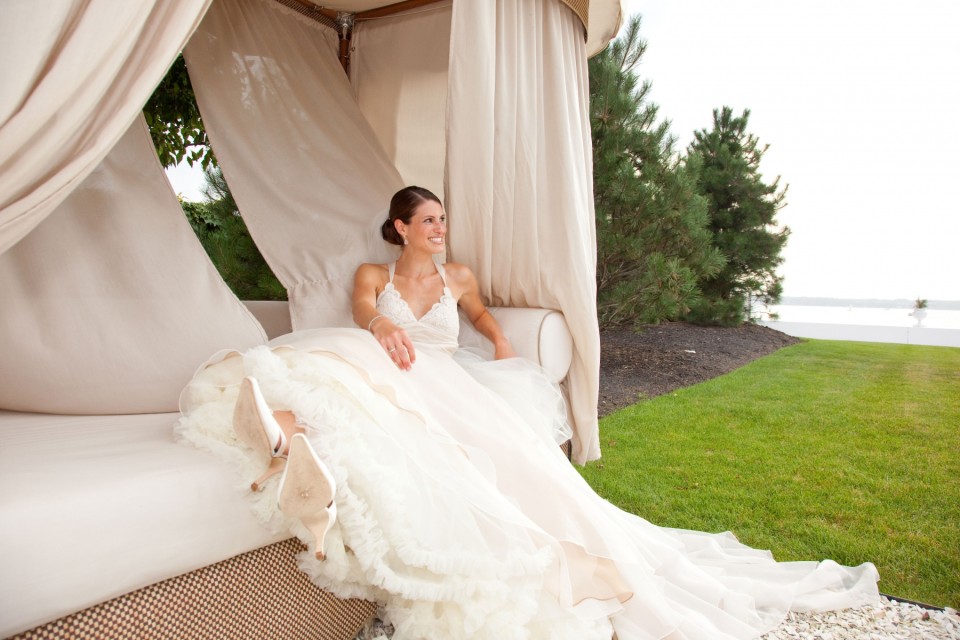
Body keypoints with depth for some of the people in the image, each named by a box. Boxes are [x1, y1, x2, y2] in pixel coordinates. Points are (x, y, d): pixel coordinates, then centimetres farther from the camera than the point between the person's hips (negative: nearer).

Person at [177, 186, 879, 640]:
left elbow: (482, 312, 41)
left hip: (450, 390, 2)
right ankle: (291, 437, -67)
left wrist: (501, 341, 17)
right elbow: (363, 310, -1)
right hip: (388, 384, -1)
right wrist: (382, 326, -27)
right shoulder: (372, 275, 20)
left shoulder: (458, 276, 27)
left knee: (512, 454, -33)